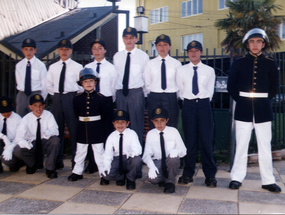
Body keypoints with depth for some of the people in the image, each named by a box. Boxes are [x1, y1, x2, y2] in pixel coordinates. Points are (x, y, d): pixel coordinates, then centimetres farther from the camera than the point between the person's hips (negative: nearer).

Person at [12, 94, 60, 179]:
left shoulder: (48, 115, -8)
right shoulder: (26, 119, -8)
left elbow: (55, 130, -19)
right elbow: (19, 137, -16)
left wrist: (49, 132, -45)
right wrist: (26, 145, -40)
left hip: (45, 143, -1)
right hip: (32, 144, 1)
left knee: (55, 140, -32)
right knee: (17, 150, -28)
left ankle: (50, 169, -16)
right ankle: (33, 164, 6)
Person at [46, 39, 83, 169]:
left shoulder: (77, 67, 1)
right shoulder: (53, 67, 13)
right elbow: (49, 85, 19)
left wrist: (76, 95, -1)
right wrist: (56, 94, 9)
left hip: (71, 98, -4)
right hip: (57, 99, 4)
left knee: (74, 129, -3)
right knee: (57, 129, 8)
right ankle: (58, 161, 19)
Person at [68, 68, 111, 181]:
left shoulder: (100, 98, -4)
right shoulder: (77, 98, 2)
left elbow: (105, 114, 1)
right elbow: (76, 113, 11)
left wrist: (98, 123, -1)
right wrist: (82, 121, 5)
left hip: (97, 129, -2)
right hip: (82, 129, 3)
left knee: (99, 152, 4)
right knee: (80, 152, 14)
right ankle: (77, 172, 28)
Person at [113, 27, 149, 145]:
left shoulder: (143, 56, 5)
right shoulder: (117, 56, 13)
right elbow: (115, 75, 14)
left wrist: (143, 92, 0)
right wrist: (116, 92, 9)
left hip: (136, 93, -3)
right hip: (120, 93, 3)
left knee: (137, 124, -1)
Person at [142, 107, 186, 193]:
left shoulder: (173, 131, -4)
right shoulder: (150, 134, -2)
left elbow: (183, 150, -1)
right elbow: (147, 154, -7)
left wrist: (176, 151, -27)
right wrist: (151, 166, -28)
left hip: (171, 161, 0)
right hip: (157, 162, 0)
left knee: (173, 157, -36)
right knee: (152, 178, -31)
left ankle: (170, 182, -8)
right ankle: (163, 179, 8)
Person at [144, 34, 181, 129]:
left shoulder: (176, 63, 5)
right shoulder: (150, 64, 7)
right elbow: (147, 83, 11)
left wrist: (174, 96, 4)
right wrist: (153, 95, 6)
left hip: (171, 99, 0)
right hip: (154, 99, 1)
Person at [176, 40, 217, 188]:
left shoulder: (209, 70, 7)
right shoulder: (181, 70, 8)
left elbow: (210, 90, 11)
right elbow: (180, 90, 11)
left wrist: (203, 101, 6)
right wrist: (187, 101, 7)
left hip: (204, 105, 0)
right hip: (188, 105, 1)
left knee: (207, 140, -2)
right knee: (189, 141, 4)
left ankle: (210, 175, 9)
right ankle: (188, 174, 15)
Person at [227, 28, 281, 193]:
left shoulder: (271, 63, 5)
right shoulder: (239, 62, 4)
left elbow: (275, 87, 11)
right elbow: (231, 85, 7)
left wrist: (263, 100, 6)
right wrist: (241, 99, 3)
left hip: (263, 110, 1)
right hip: (243, 109, 0)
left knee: (265, 146, 5)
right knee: (241, 145, 4)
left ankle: (268, 181, 16)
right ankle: (237, 178, 14)